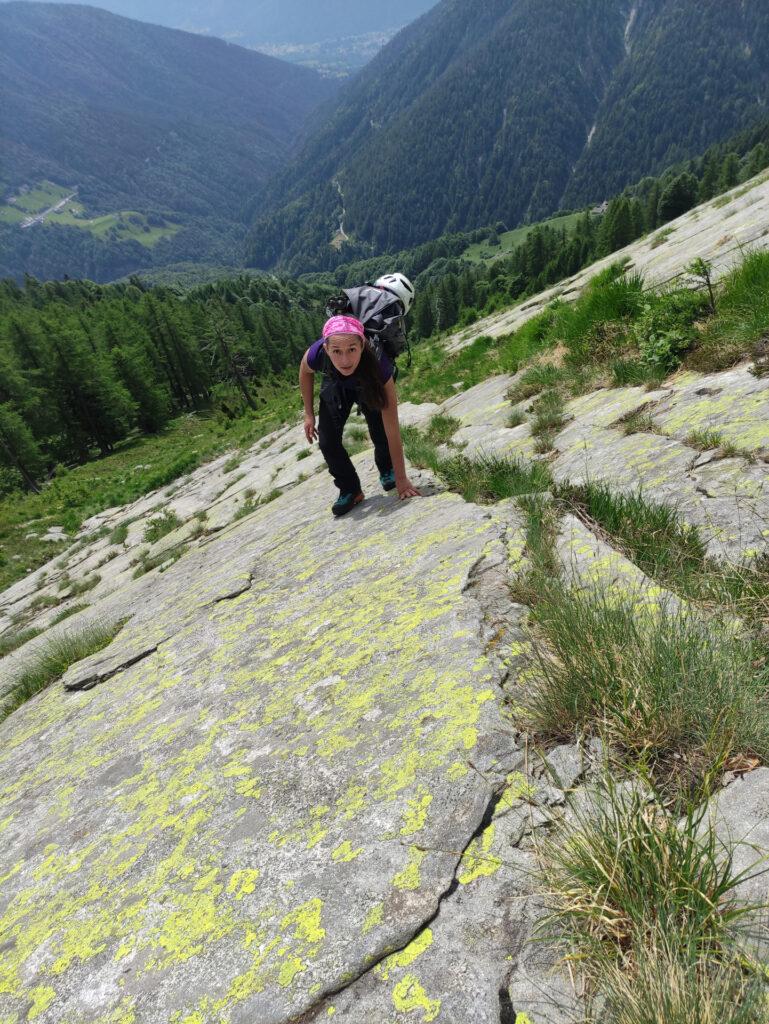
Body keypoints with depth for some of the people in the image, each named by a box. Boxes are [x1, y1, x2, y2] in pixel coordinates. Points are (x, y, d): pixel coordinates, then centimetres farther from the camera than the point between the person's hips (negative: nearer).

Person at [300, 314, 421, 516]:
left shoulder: (378, 365, -44)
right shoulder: (316, 354, -40)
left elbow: (392, 431, -41)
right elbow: (305, 373, -10)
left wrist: (401, 480, -38)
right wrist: (309, 414, -6)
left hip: (368, 386, -1)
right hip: (336, 386, 2)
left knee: (380, 434, -16)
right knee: (327, 442, -9)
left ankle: (386, 472, 18)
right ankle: (350, 491, 14)